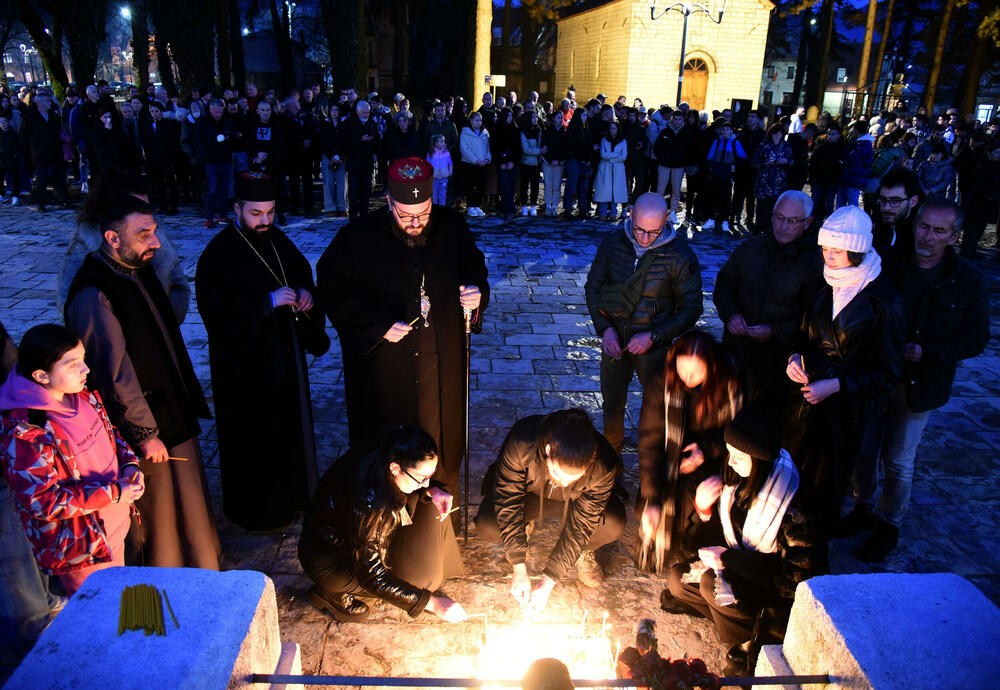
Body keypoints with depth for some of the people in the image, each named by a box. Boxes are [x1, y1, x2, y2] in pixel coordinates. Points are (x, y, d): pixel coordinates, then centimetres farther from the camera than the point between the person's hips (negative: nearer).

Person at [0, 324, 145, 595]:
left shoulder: (82, 395, -5)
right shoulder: (25, 433, -29)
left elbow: (109, 432, 13)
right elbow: (43, 502, -26)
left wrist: (129, 463, -6)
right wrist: (113, 492, -25)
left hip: (115, 525, 7)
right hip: (78, 547, -7)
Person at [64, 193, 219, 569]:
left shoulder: (141, 269, 5)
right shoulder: (92, 295, -23)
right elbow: (113, 373, -22)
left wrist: (192, 400, 16)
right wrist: (144, 433, -15)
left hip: (176, 415, 8)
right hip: (144, 430, -8)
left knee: (192, 512, 22)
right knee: (156, 515, 10)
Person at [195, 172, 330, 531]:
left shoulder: (275, 239, 2)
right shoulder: (218, 256, -20)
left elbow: (302, 271, 17)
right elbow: (218, 317, -26)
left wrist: (305, 293, -5)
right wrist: (269, 302, -31)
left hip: (286, 354, 8)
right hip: (247, 364, -7)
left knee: (292, 422, 21)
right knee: (255, 438, 7)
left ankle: (293, 493, 42)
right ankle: (258, 511, 27)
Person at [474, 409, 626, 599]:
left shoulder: (604, 467, -35)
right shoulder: (521, 444, -38)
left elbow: (581, 526, -26)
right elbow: (507, 503, -28)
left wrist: (548, 582, -26)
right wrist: (520, 570, -28)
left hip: (577, 501, 0)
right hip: (529, 493, 0)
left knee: (613, 526, -30)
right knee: (487, 527, -28)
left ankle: (584, 551, 6)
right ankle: (525, 526, 9)